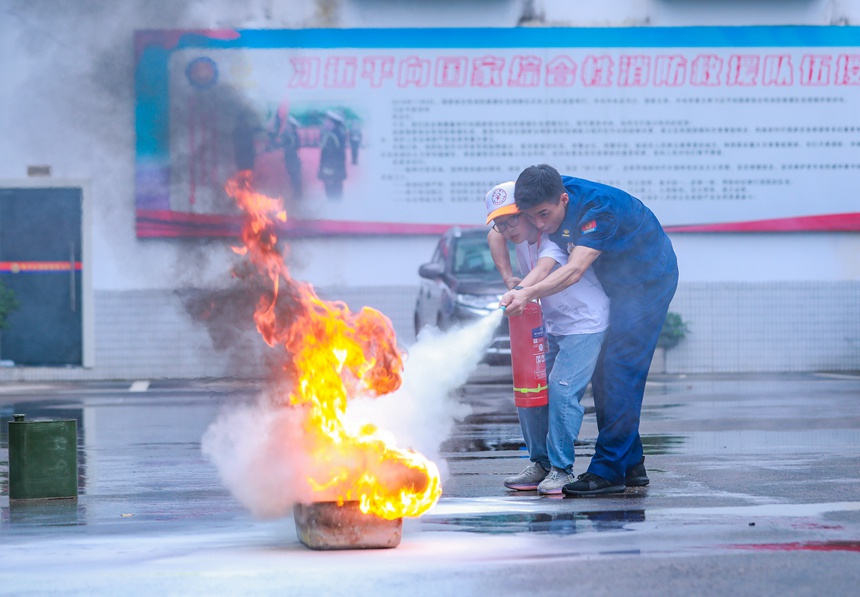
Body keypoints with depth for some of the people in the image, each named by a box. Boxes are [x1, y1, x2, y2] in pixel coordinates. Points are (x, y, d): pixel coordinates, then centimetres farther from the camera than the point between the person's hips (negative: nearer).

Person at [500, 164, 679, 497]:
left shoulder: (598, 207, -34)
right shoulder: (547, 197, -12)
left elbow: (575, 270, -42)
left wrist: (529, 293, -55)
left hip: (649, 279, -8)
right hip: (617, 283, 8)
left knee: (620, 370, -16)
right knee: (602, 372, 5)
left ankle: (608, 471, -18)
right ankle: (631, 464, 12)